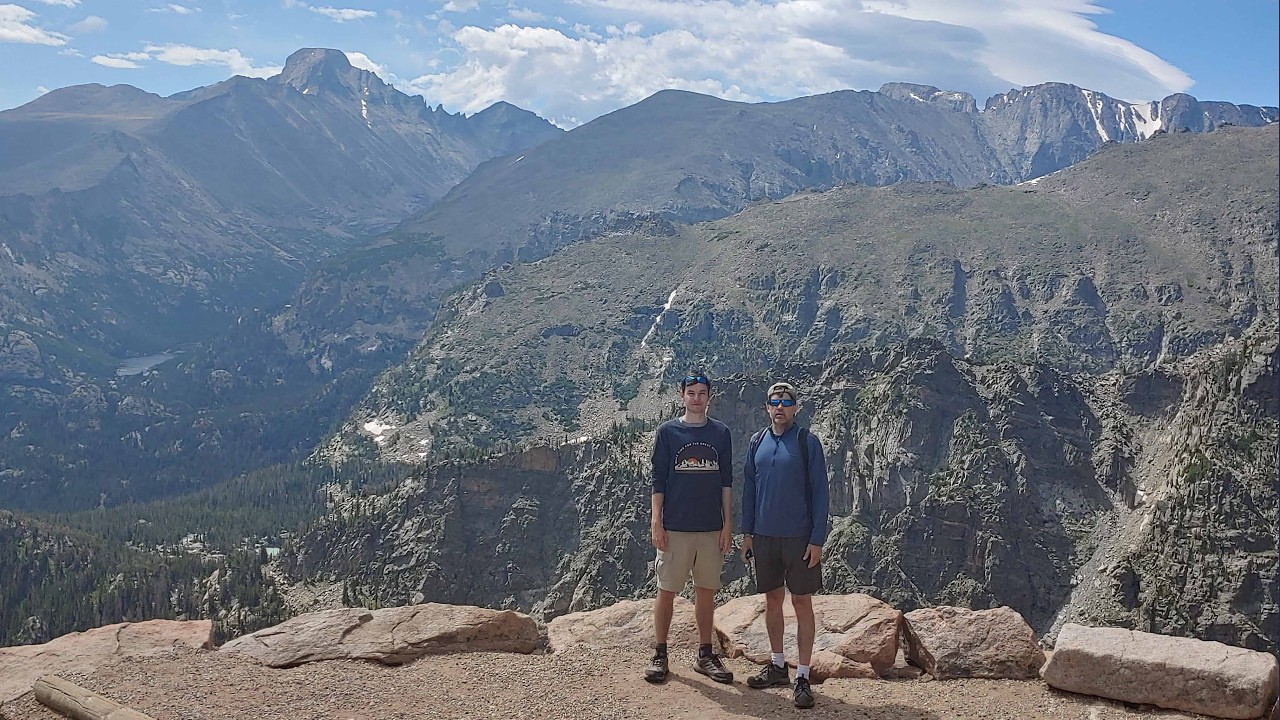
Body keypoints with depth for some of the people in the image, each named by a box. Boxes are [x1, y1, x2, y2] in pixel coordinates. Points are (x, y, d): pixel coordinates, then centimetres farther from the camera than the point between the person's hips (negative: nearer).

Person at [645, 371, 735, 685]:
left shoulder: (721, 433, 8)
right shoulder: (668, 431, 1)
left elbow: (726, 482, 8)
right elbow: (658, 480, 0)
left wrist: (728, 524, 3)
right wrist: (656, 522, -6)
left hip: (711, 528, 2)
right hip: (675, 527, -2)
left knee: (706, 592, 8)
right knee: (666, 591, 2)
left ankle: (705, 655, 19)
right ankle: (660, 655, 12)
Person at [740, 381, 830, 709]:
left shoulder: (807, 442, -6)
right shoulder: (757, 442, 6)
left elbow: (820, 493, -6)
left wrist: (817, 540, -11)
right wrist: (747, 533, 8)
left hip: (799, 537, -4)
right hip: (764, 536, 4)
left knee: (802, 602, 0)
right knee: (772, 599, 13)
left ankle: (803, 676, 6)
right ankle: (778, 666, 27)